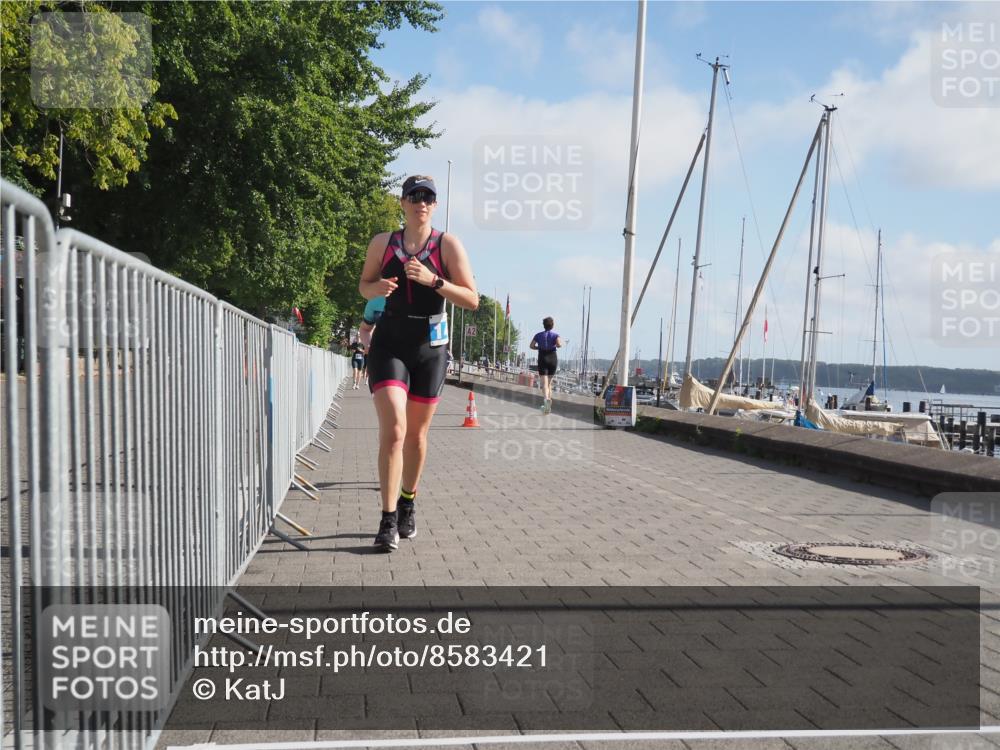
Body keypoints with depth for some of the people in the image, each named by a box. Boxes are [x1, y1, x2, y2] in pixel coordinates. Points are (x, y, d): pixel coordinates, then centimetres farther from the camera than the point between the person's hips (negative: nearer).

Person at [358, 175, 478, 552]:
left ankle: (408, 504, 34)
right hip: (389, 344, 0)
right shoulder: (382, 242, 4)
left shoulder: (448, 244, -2)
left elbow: (472, 300, -6)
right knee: (393, 430, -15)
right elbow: (364, 287, 16)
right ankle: (388, 519, -11)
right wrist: (378, 287, -8)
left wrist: (432, 280, -20)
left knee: (416, 434, 12)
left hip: (430, 347, 1)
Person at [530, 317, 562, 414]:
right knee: (549, 382, 16)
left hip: (542, 360, -1)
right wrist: (555, 346, 5)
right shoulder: (555, 335, 0)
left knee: (544, 383, -10)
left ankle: (546, 399, -39)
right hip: (553, 359, 1)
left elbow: (532, 345, -4)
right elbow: (559, 344, -18)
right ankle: (548, 406, 13)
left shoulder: (538, 335, 4)